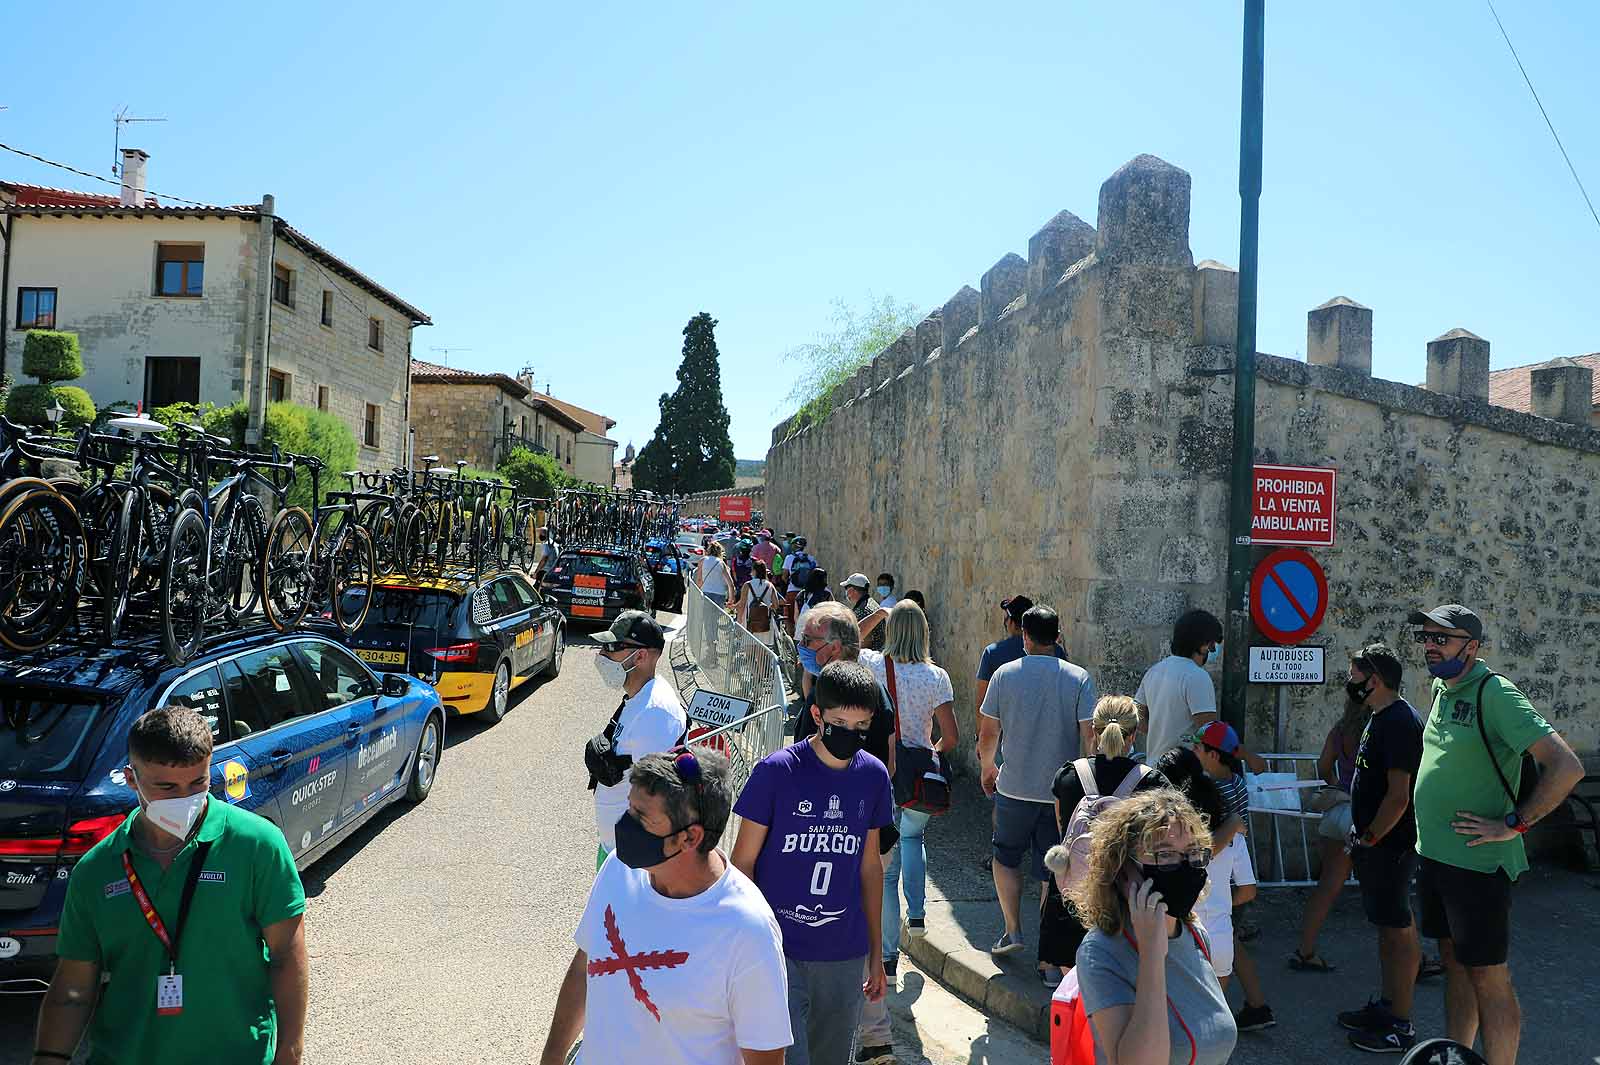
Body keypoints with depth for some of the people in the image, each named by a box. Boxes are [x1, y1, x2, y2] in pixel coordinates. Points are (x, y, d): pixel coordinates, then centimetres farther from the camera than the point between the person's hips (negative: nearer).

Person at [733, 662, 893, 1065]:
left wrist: (875, 952, 13)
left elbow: (870, 865, 10)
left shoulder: (873, 775, 1)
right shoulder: (776, 771, -13)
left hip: (845, 956, 4)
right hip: (780, 952, -4)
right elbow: (743, 862, -5)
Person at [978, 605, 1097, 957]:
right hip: (1062, 793, 0)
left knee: (1006, 857, 22)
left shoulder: (1005, 674, -5)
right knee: (1052, 873, 11)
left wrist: (988, 766, 17)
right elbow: (1091, 736, -10)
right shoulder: (1078, 678, -6)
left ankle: (1013, 931, 15)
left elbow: (988, 733, -1)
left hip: (1014, 788, 0)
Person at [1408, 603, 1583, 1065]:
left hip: (1476, 862, -8)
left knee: (1488, 979, 1)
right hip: (1433, 855, 8)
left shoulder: (1495, 693, -17)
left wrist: (1513, 824, -19)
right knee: (1454, 962, 18)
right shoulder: (1441, 687, 8)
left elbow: (1567, 766, -23)